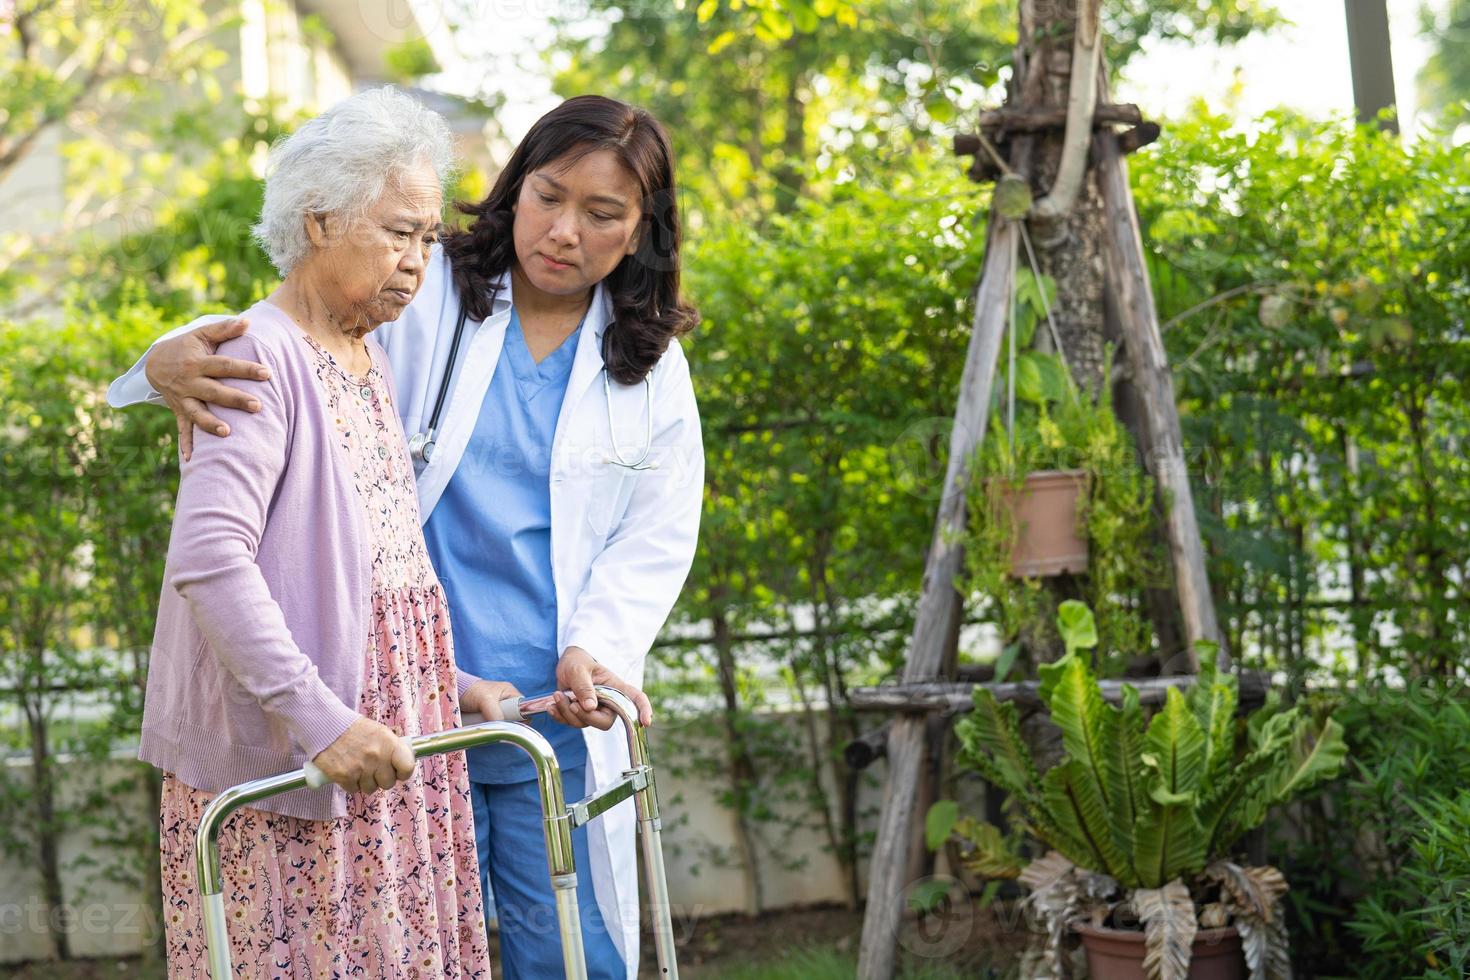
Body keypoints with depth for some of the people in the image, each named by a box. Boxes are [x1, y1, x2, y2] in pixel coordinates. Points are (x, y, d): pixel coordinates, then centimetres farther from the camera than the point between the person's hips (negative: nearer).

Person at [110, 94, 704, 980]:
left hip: (559, 721, 2)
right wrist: (177, 361, -30)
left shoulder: (651, 367, 8)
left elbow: (655, 540, 7)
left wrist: (595, 650, -11)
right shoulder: (426, 302, 0)